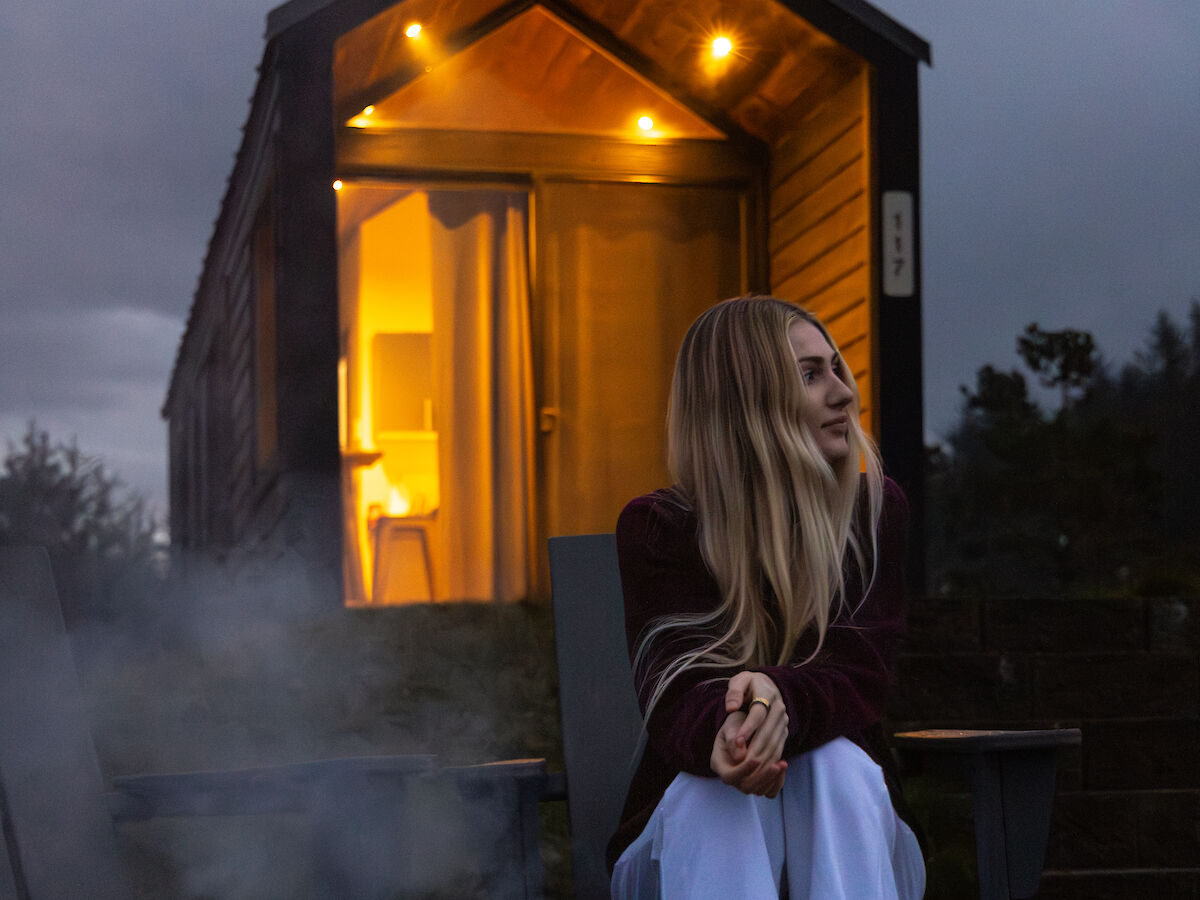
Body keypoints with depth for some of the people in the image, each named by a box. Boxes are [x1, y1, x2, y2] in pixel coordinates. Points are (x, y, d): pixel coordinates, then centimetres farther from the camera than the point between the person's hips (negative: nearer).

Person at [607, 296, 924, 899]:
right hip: (690, 837, -1)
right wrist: (721, 731, -48)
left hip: (845, 831, 1)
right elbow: (671, 692, -22)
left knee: (836, 761, -32)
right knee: (718, 779, -34)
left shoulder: (876, 510, -1)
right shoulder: (654, 528, -6)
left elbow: (859, 674, -16)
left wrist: (779, 700, -41)